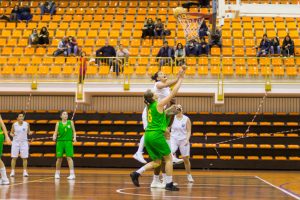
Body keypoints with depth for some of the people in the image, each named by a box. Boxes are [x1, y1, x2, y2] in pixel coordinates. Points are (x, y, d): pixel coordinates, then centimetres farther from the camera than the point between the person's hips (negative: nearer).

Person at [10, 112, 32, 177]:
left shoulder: (27, 124, -2)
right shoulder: (14, 124, -4)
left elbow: (28, 132, 9)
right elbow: (11, 132, 6)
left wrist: (30, 133, -13)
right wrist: (12, 134, -16)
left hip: (24, 142, 1)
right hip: (16, 142, -1)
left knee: (24, 158, 0)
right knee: (14, 157, -2)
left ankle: (25, 171, 7)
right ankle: (12, 171, 4)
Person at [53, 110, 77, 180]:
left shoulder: (71, 122, 7)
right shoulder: (58, 123, 7)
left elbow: (74, 131, 10)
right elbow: (55, 132, 4)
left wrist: (74, 137, -8)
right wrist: (54, 137, -17)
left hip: (68, 141, -1)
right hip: (60, 141, 1)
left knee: (69, 157, -11)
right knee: (59, 158, 5)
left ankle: (72, 174, -14)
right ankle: (57, 173, 22)